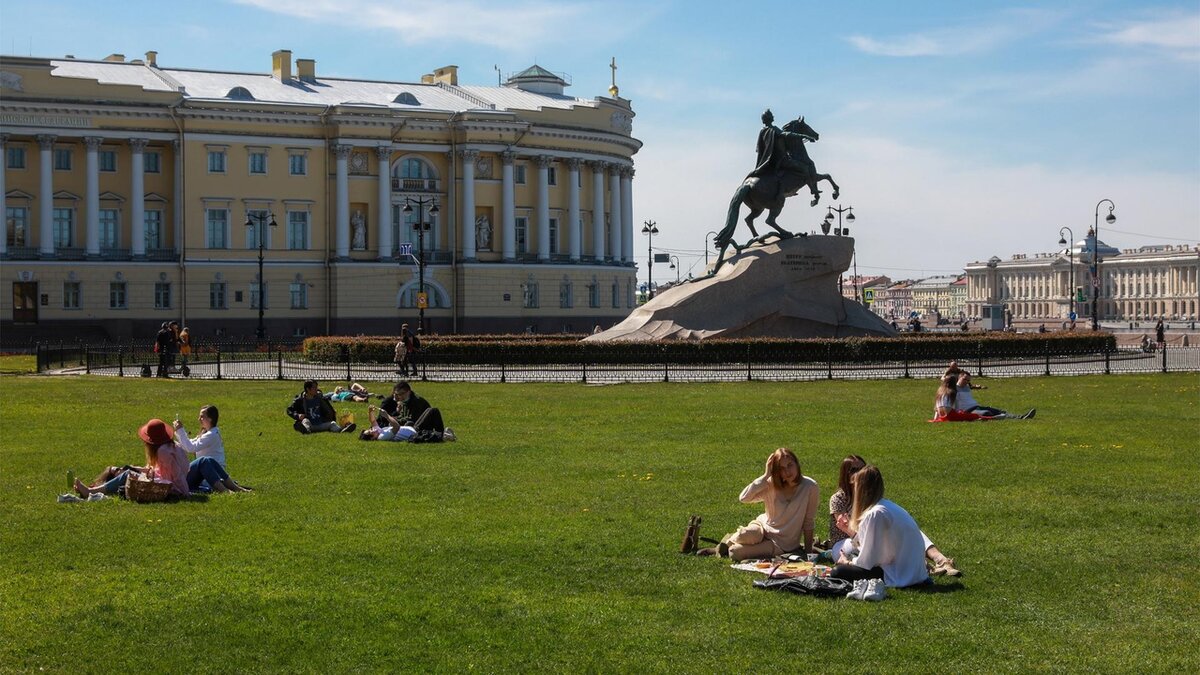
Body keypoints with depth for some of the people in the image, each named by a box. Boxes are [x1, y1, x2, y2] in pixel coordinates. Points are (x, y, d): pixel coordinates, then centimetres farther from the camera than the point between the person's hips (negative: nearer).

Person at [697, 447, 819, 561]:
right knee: (746, 535, -36)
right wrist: (766, 476, -22)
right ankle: (730, 540, 0)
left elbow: (808, 522, -5)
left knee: (736, 553, -26)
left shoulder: (810, 487, -13)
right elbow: (743, 498, -21)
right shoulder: (771, 484, -7)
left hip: (781, 544, -2)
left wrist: (808, 551, -5)